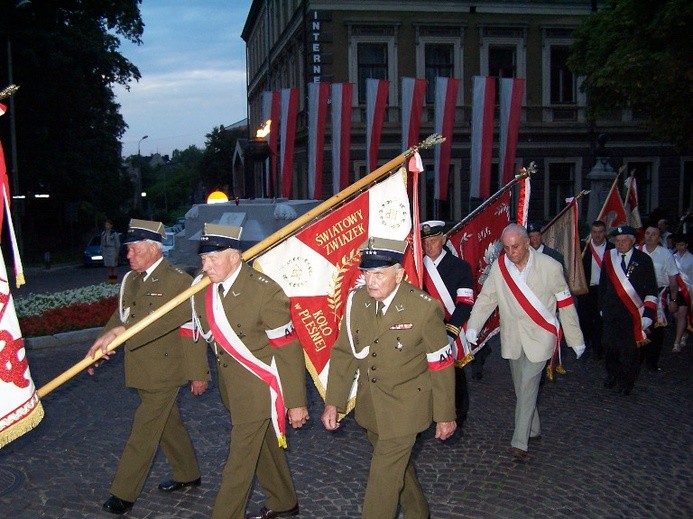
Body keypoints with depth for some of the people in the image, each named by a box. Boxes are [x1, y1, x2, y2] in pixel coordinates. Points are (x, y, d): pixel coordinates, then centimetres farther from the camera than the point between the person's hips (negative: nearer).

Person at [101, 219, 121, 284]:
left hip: (113, 250, -5)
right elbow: (102, 244, 15)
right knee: (108, 267, 6)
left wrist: (117, 254, -12)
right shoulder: (103, 234, 10)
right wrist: (102, 253, 10)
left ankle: (114, 280, 3)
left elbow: (117, 244, -7)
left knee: (113, 266, -3)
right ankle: (110, 280, 11)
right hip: (106, 251, 5)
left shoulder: (114, 233, -6)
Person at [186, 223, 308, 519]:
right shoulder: (202, 286, -6)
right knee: (263, 445, 23)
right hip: (230, 384, 7)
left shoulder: (265, 292, -24)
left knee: (240, 460, 0)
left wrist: (296, 402, -17)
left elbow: (289, 350, -20)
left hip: (258, 388, -7)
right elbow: (198, 331, 9)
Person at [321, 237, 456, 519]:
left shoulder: (424, 308, -21)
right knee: (397, 463, 24)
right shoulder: (356, 300, -9)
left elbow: (441, 364, -13)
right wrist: (333, 402, -6)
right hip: (370, 404, 5)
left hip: (405, 407, -5)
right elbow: (344, 352, -2)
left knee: (384, 474, -4)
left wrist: (445, 415, -7)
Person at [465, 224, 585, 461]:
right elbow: (486, 298, -2)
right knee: (521, 387, 16)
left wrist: (576, 339, -1)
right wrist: (473, 326, -16)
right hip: (512, 338, 4)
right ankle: (533, 430, 35)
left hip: (539, 337, -4)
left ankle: (520, 442, -5)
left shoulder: (550, 267, -12)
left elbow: (566, 304, -5)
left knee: (527, 387, -10)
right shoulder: (499, 267, -5)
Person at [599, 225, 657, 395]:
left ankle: (626, 382, 21)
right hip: (611, 312, 2)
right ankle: (612, 375, 29)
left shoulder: (643, 260, -2)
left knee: (630, 349, 2)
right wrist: (602, 307, 12)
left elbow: (651, 291, -1)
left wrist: (647, 316, -7)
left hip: (633, 313, -2)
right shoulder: (608, 258, 5)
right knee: (609, 345, 4)